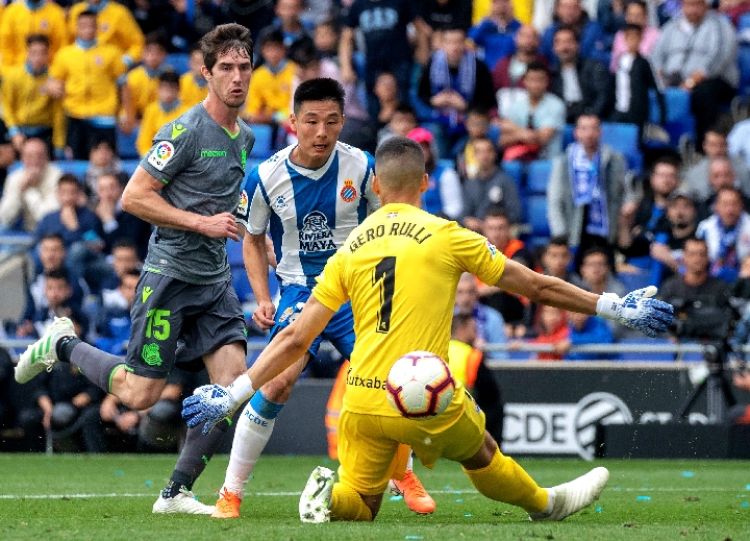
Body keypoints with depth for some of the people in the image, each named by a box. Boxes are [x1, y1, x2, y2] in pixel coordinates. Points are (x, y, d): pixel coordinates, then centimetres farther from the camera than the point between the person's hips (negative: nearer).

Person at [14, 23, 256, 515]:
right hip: (170, 275, -7)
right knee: (140, 395, -4)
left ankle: (177, 493, 3)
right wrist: (201, 222, -19)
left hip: (215, 280, 7)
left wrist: (234, 219, 11)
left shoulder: (245, 138, 11)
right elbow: (134, 198, -16)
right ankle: (63, 344, 22)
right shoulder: (185, 132, -15)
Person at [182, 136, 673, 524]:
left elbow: (295, 338, 4)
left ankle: (331, 492, -13)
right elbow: (536, 287, 4)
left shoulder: (350, 250, 7)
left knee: (359, 505, 16)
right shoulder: (445, 236, -3)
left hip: (362, 402, 2)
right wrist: (613, 308, 14)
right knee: (482, 456, 27)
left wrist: (235, 393, 10)